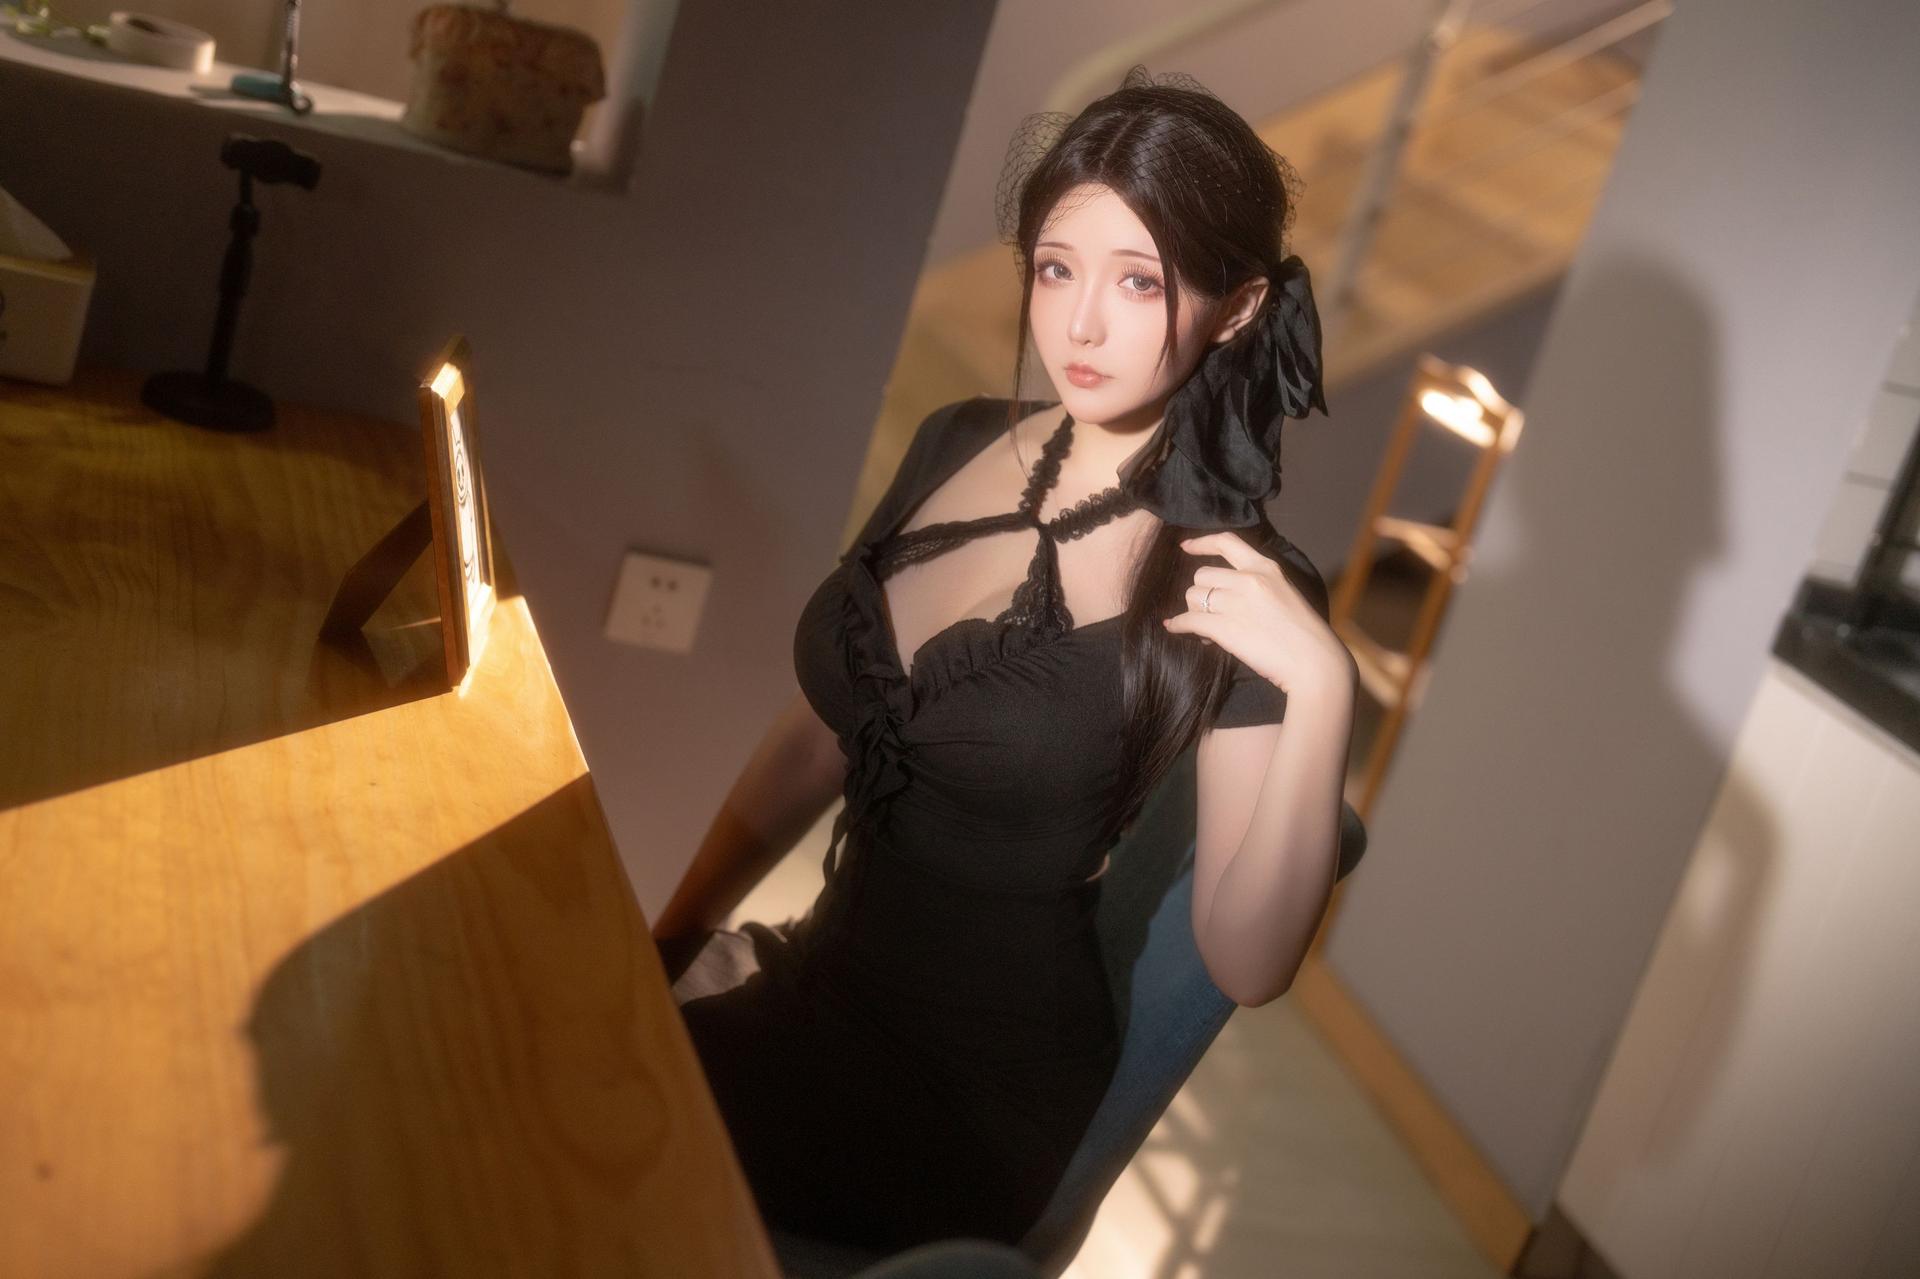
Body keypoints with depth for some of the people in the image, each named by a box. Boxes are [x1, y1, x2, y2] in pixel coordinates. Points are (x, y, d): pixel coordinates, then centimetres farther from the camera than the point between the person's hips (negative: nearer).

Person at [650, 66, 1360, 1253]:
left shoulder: (1238, 592, -16)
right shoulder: (960, 444, 2)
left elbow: (1247, 963, -19)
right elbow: (822, 736, 10)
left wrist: (1322, 690, -31)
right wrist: (665, 947, 8)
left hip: (974, 1088, -6)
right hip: (826, 989, 6)